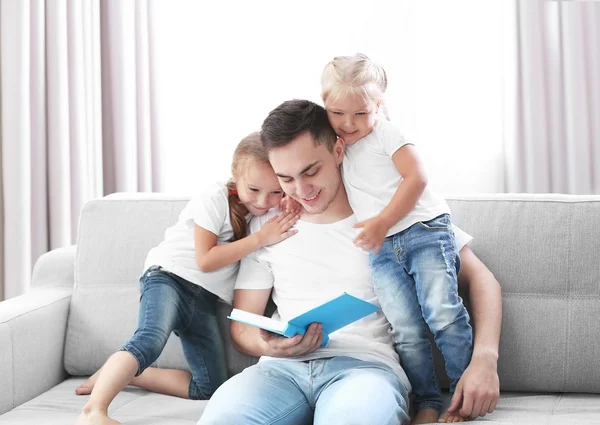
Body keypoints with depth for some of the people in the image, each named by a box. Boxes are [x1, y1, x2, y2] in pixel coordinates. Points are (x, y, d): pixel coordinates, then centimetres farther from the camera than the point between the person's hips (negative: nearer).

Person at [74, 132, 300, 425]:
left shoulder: (269, 211, 7)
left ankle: (117, 375, 8)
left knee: (209, 388, 1)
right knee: (151, 338, -36)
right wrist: (259, 239, -20)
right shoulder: (215, 198, -12)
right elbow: (205, 260, -16)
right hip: (170, 279, -7)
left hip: (205, 301, 7)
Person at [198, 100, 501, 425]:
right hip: (283, 368, 3)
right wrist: (270, 346, -9)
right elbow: (241, 326, 17)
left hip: (366, 363, -3)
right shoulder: (266, 225, 15)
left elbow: (479, 277, 9)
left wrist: (485, 359, -10)